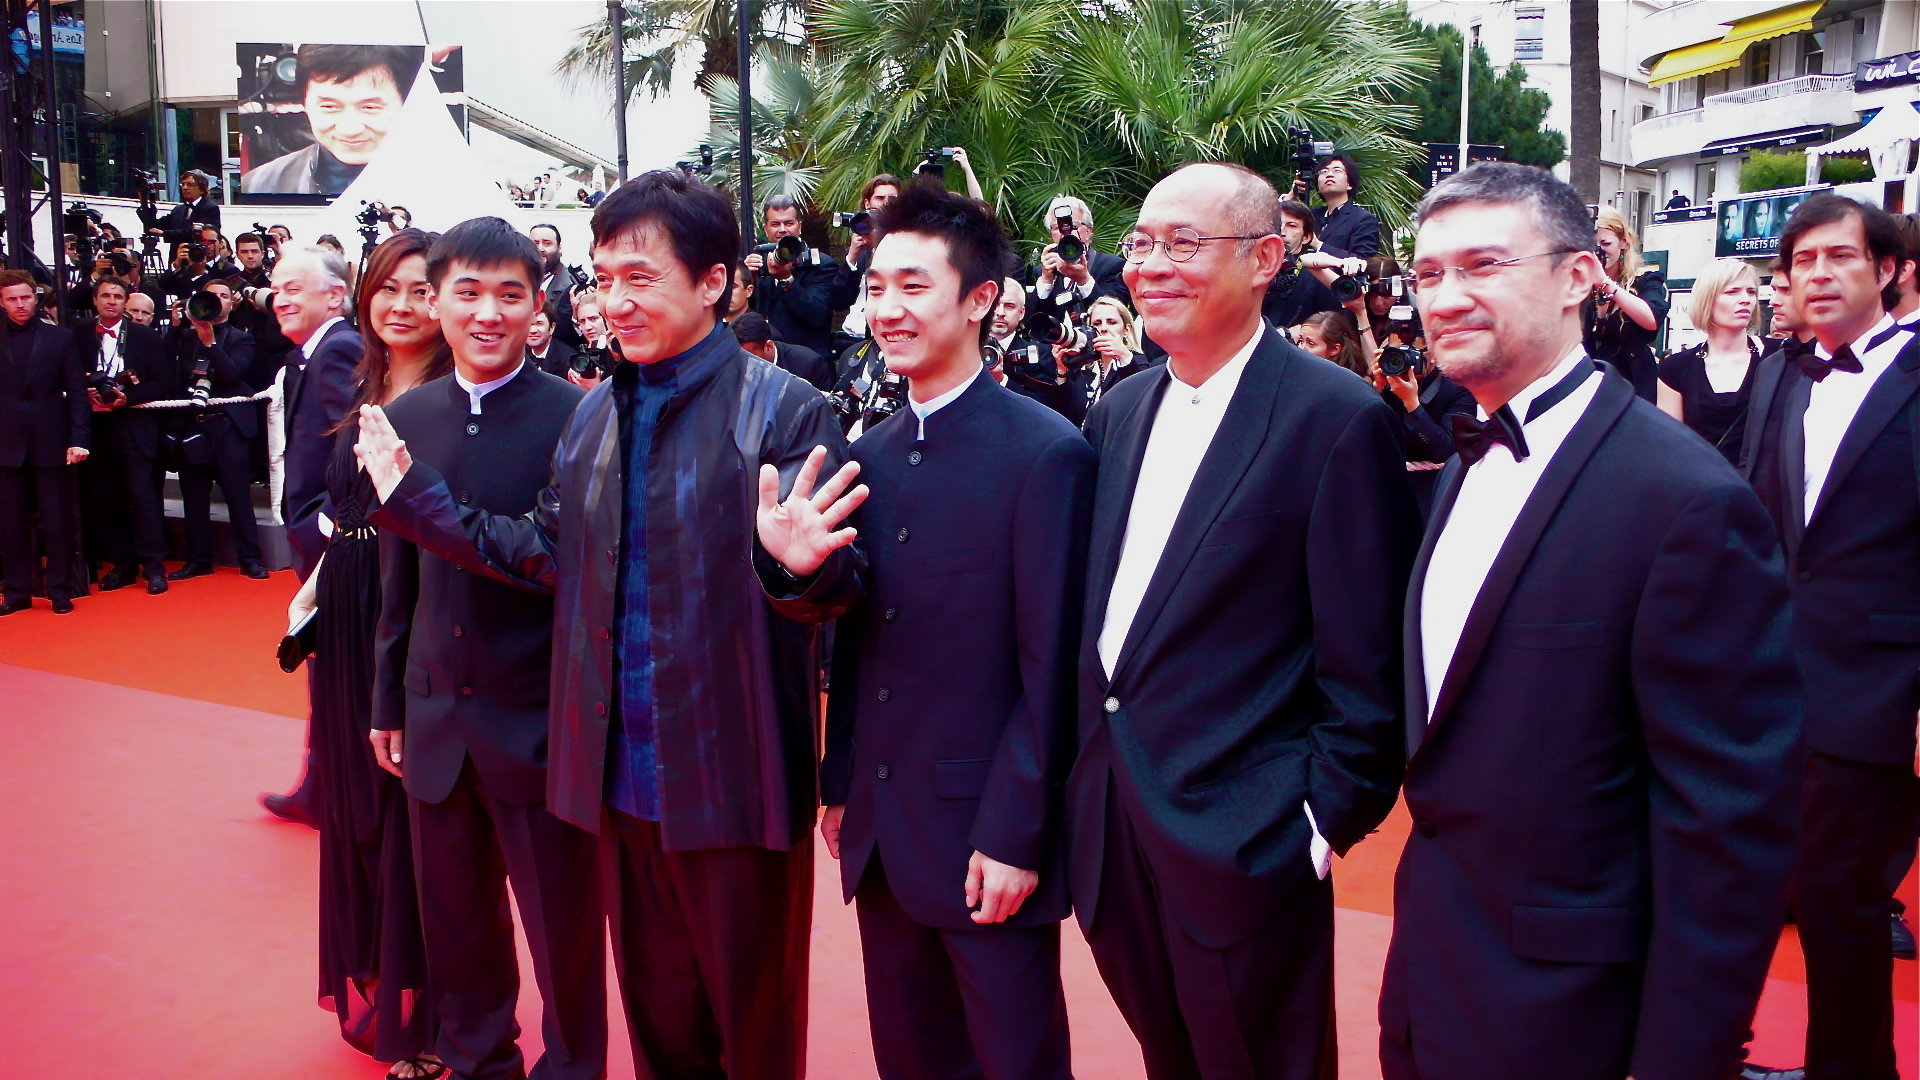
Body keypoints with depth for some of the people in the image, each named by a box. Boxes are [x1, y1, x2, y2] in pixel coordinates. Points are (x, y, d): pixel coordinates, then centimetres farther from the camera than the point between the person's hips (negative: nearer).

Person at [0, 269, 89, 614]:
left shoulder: (60, 338, 4)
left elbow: (77, 391, 1)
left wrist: (79, 438, -7)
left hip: (50, 443, -1)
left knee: (57, 520, 3)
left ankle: (60, 589, 12)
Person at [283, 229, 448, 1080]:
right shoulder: (363, 394, 12)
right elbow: (344, 516, 17)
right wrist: (311, 590, 11)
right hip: (346, 617, 8)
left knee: (413, 809, 1)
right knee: (354, 801, 16)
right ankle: (370, 990, 34)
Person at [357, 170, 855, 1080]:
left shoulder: (786, 413, -13)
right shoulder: (596, 413, 9)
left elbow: (833, 585, -17)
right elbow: (551, 556, 9)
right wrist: (413, 499, 8)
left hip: (733, 781, -6)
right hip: (622, 776, 6)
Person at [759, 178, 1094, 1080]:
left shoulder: (1046, 453, -13)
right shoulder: (870, 452, 8)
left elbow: (1049, 667, -14)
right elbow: (855, 641, 12)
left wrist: (1015, 837, -15)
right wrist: (840, 787, 9)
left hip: (986, 836, -6)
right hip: (879, 829, 6)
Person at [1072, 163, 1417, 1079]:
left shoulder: (1336, 417, -14)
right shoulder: (1119, 410, 8)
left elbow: (1365, 661, -13)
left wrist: (1330, 821, -13)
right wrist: (1089, 778, 10)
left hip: (1244, 846, -6)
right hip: (1111, 830, 6)